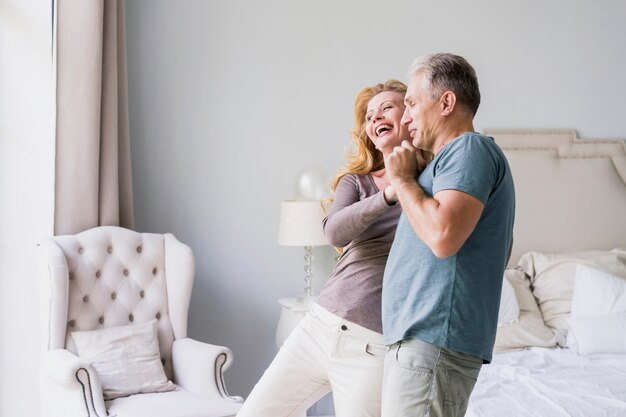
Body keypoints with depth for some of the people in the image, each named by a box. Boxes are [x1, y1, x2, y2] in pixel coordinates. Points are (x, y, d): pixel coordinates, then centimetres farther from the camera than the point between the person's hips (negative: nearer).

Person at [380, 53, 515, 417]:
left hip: (434, 342, -10)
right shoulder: (457, 155, 23)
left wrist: (402, 180, -9)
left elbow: (443, 236, -25)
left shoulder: (470, 148, -8)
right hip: (422, 337, 10)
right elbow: (498, 252, 30)